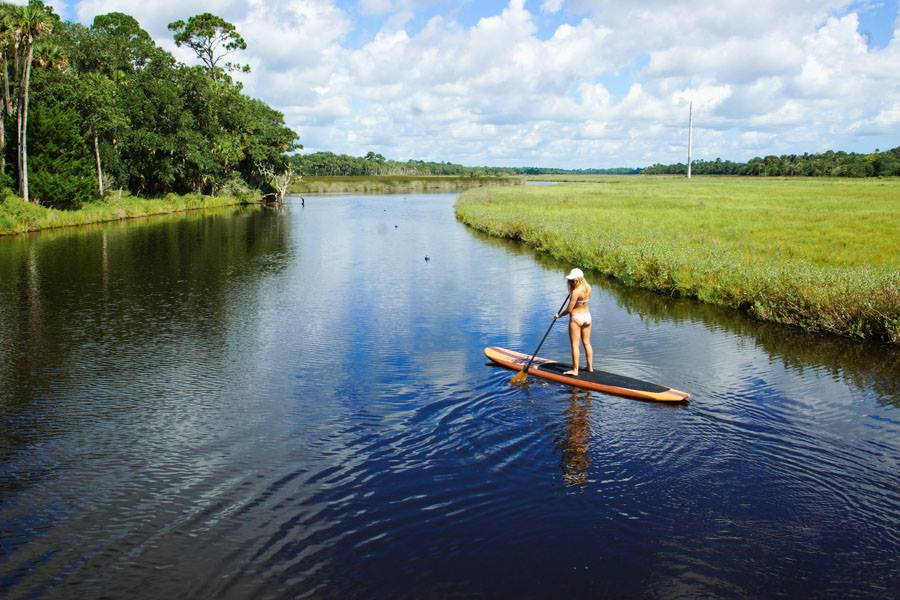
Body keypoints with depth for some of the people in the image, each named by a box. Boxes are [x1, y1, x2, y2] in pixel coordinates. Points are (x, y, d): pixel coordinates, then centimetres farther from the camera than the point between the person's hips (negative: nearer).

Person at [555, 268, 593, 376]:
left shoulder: (575, 292, -23)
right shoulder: (588, 288, 0)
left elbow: (569, 309, -20)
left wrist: (559, 315, -4)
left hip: (576, 318, -8)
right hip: (587, 316, 8)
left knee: (575, 344, 0)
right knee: (587, 343, 16)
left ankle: (575, 370, 3)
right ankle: (590, 367, 23)